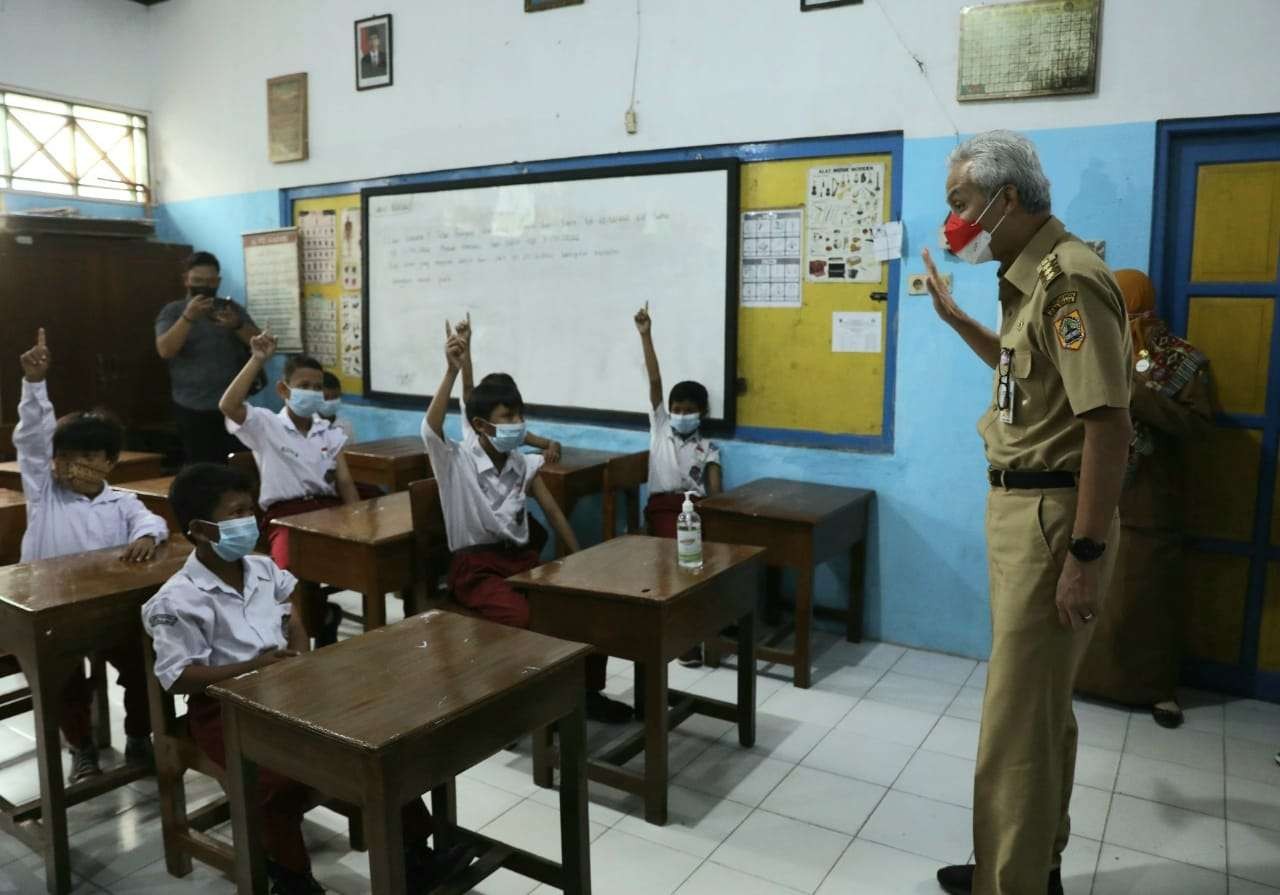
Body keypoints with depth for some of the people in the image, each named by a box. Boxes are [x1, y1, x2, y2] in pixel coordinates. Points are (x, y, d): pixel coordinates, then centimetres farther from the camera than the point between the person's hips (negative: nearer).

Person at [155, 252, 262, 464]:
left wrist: (237, 325, -19)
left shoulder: (232, 308, 10)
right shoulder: (172, 311, 3)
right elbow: (165, 350, -12)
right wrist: (188, 317, -24)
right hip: (192, 409, -2)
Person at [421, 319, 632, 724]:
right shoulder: (455, 461, -7)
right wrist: (452, 371, -36)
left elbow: (553, 514, 12)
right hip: (475, 566, -5)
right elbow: (430, 429, -28)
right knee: (527, 618, -32)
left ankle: (587, 689, 5)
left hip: (521, 557, 6)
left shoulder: (524, 464, 7)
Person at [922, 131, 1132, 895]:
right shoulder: (1034, 275, 12)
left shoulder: (1070, 277, -18)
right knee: (1041, 704, 20)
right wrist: (956, 318, 24)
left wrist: (1086, 554, -23)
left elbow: (1109, 422, -23)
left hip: (1054, 515, -10)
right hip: (1021, 506, 10)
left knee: (1016, 719, -2)